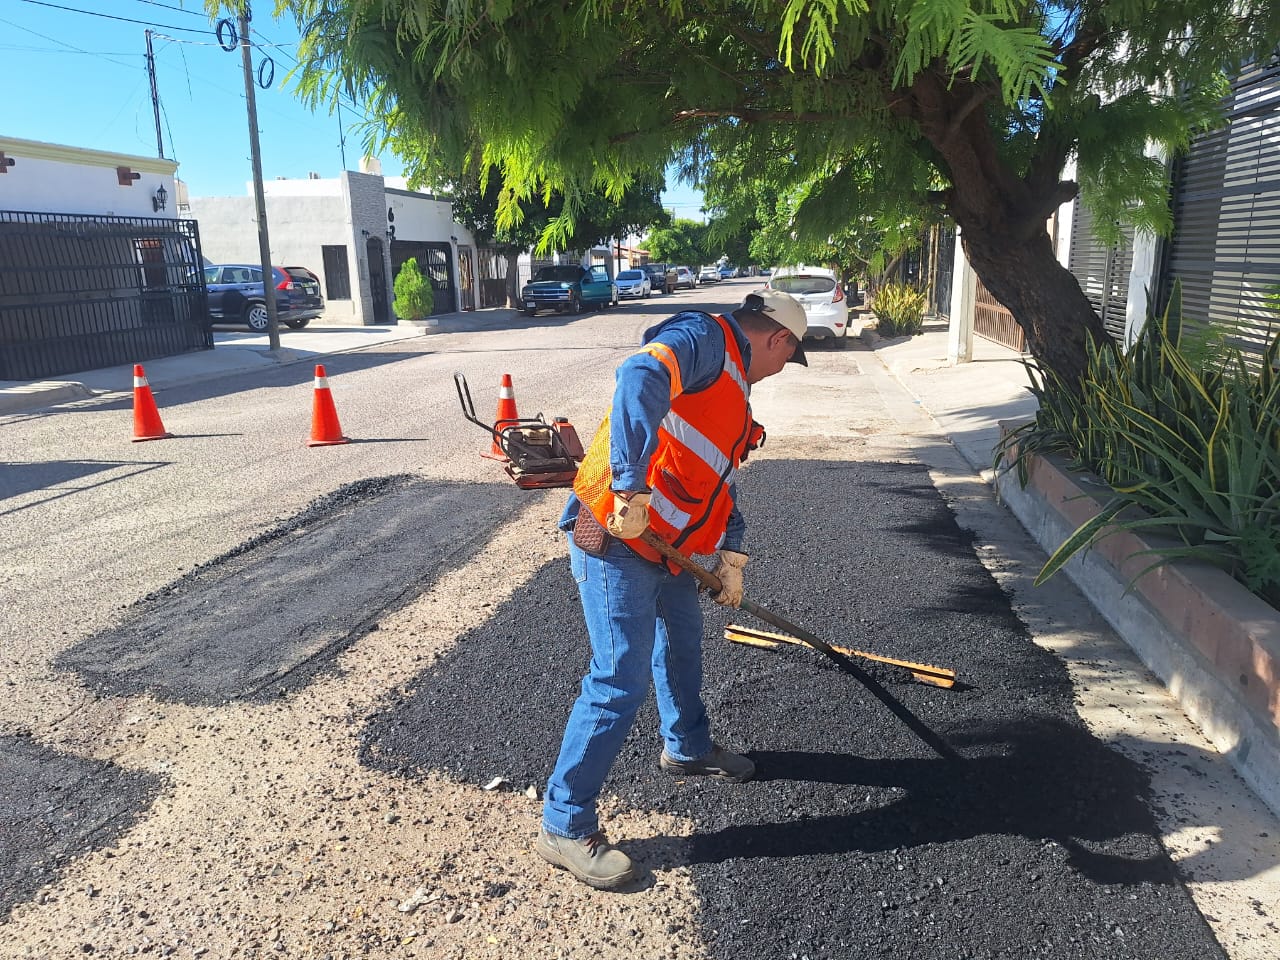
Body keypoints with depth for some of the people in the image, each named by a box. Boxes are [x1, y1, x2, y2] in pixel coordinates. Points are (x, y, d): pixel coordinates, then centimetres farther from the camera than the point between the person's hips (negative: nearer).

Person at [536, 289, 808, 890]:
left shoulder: (733, 385, 21)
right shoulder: (705, 338, -11)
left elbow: (721, 479, 25)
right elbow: (639, 378, -32)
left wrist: (730, 555, 15)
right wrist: (631, 489, -36)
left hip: (665, 545, 10)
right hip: (614, 535, -10)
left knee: (681, 646, 26)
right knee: (621, 681, -8)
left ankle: (688, 749, 51)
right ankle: (564, 826, 7)